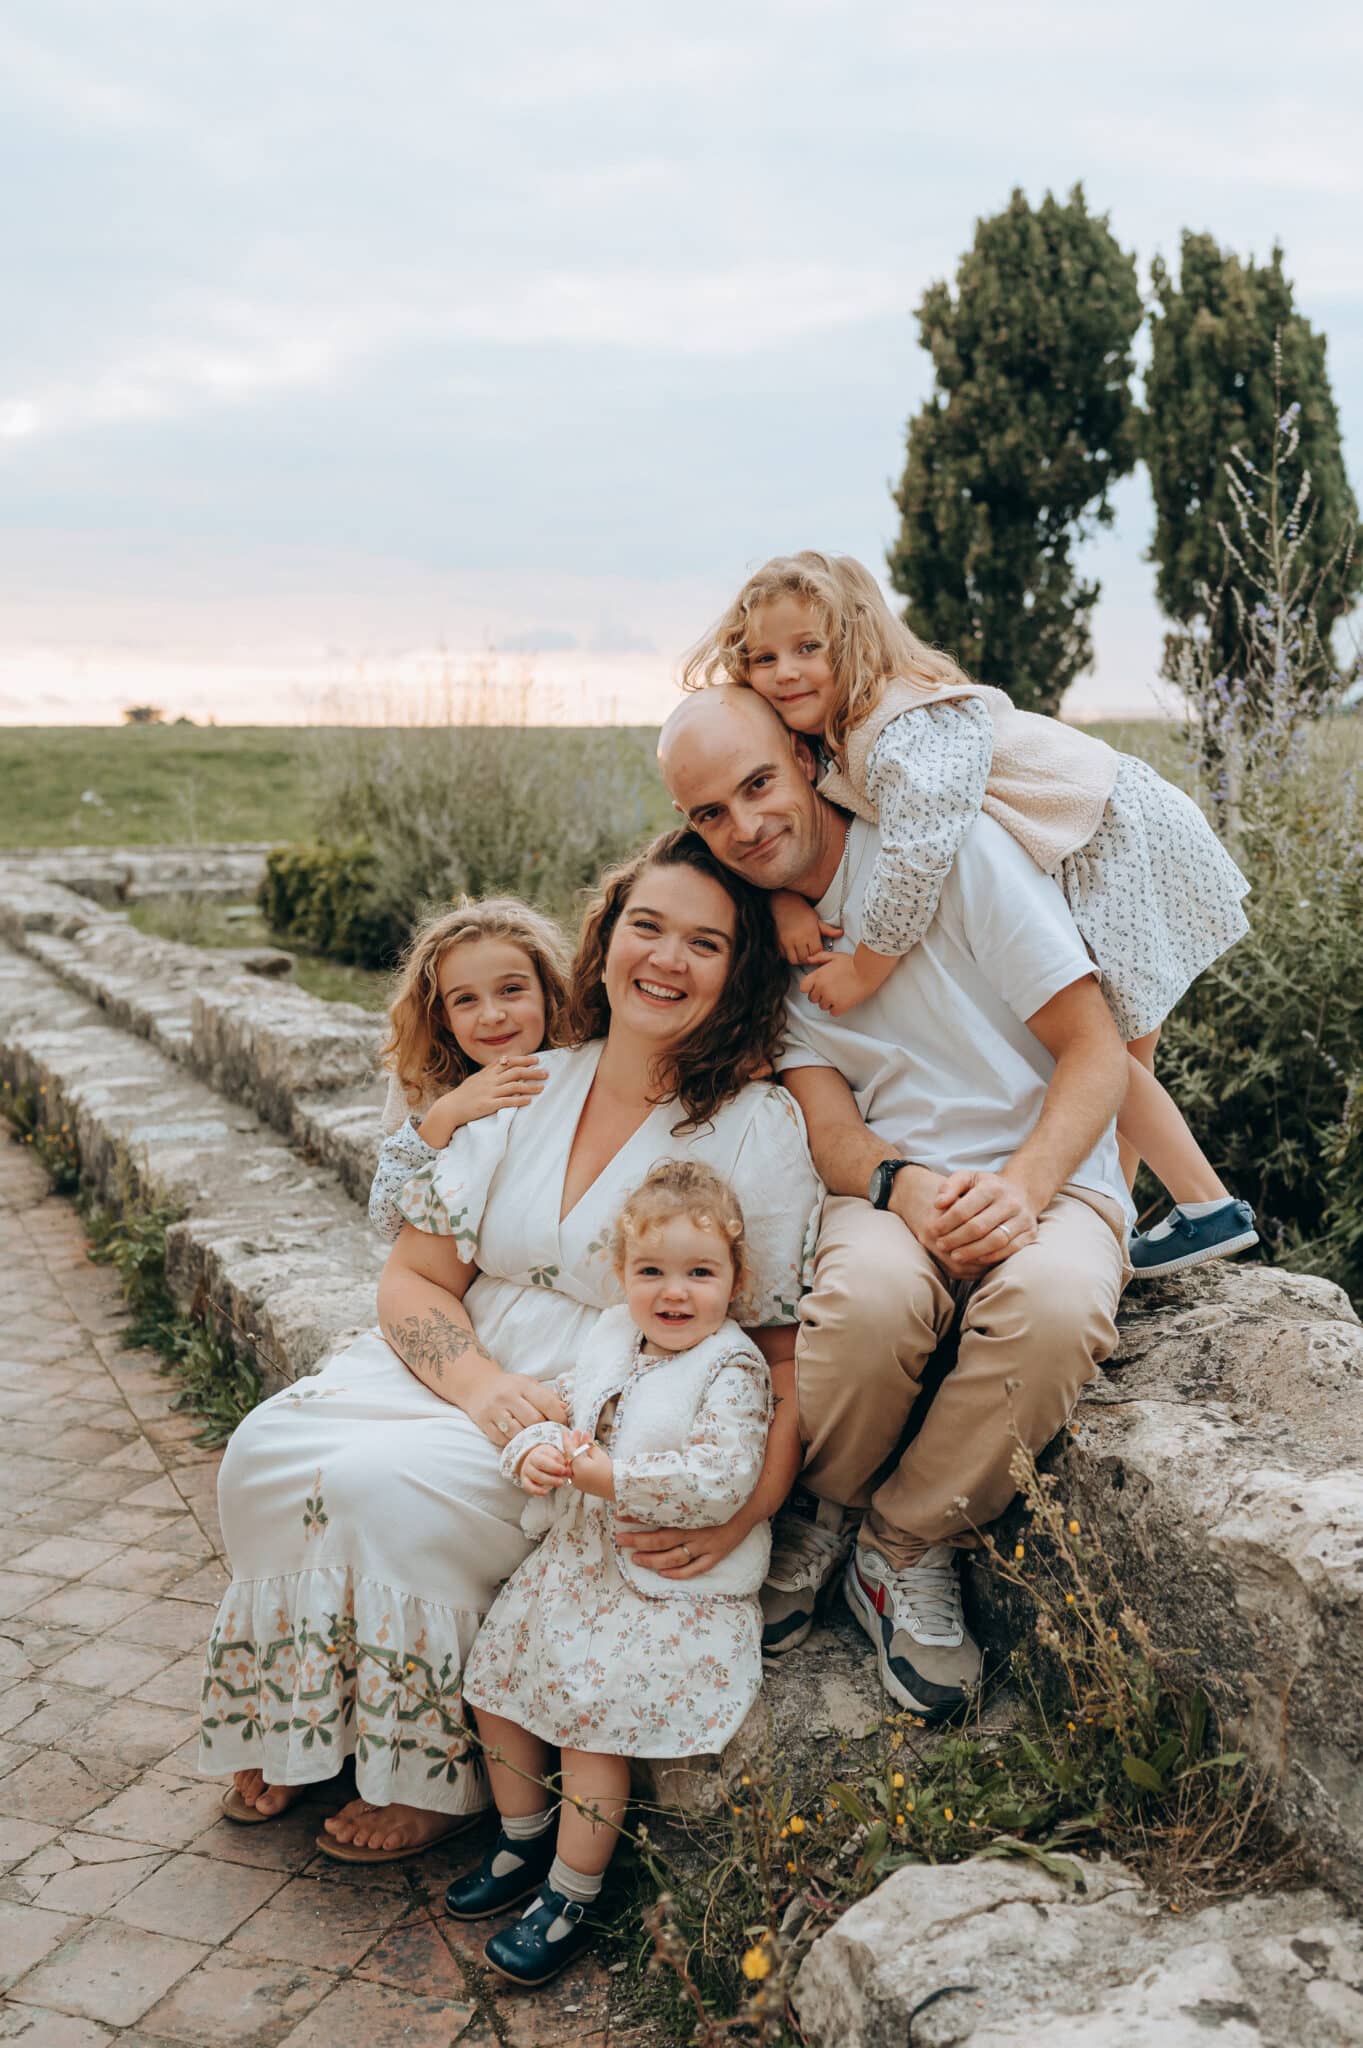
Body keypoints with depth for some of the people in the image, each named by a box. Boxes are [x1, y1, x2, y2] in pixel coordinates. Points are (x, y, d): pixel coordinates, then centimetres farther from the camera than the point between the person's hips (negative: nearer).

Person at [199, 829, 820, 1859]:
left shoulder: (762, 1128, -9)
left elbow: (794, 1360, -9)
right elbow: (416, 1278, 4)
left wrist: (743, 1506, -26)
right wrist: (483, 1382, -16)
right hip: (462, 1376, 5)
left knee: (386, 1486, -26)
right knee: (267, 1450, -17)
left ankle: (442, 1774, -1)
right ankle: (302, 1728, 7)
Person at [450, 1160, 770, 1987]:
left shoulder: (732, 1370, -16)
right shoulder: (611, 1339, 6)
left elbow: (720, 1482, -26)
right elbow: (555, 1409, 10)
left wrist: (606, 1476, -29)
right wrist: (536, 1454, -14)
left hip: (670, 1585, -8)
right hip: (577, 1558, 8)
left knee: (590, 1711, -15)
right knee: (495, 1676, 10)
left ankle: (569, 1898, 6)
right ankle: (524, 1842, 31)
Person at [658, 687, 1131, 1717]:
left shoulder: (952, 847, -6)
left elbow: (1098, 1052, -8)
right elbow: (830, 1130, -1)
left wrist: (1018, 1186, -25)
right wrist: (909, 1188, -25)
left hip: (1047, 1178, -1)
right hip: (888, 1186, 2)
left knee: (1054, 1301, -37)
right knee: (870, 1287, -35)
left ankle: (908, 1551, -11)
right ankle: (820, 1516, -4)